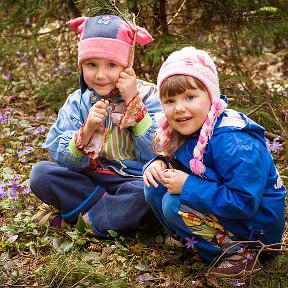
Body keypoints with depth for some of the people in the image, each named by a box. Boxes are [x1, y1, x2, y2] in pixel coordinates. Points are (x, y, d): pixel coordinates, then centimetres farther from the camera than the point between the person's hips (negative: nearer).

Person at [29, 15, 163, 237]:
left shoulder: (147, 96, -7)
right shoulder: (77, 102, 1)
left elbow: (158, 154, -17)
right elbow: (64, 160, -6)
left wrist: (134, 102, -21)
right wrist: (87, 129, -24)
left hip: (133, 181, -3)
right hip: (88, 182, 3)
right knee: (41, 173, -18)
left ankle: (73, 220, -16)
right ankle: (119, 212, -15)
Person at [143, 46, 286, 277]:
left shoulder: (235, 144, -29)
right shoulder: (184, 131, -4)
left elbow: (244, 203, -33)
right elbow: (167, 156, 15)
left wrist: (188, 186, -29)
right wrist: (158, 163, -11)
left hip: (255, 224, -8)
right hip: (221, 207, 8)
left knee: (174, 203, -24)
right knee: (155, 187, -3)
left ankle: (239, 254, -11)